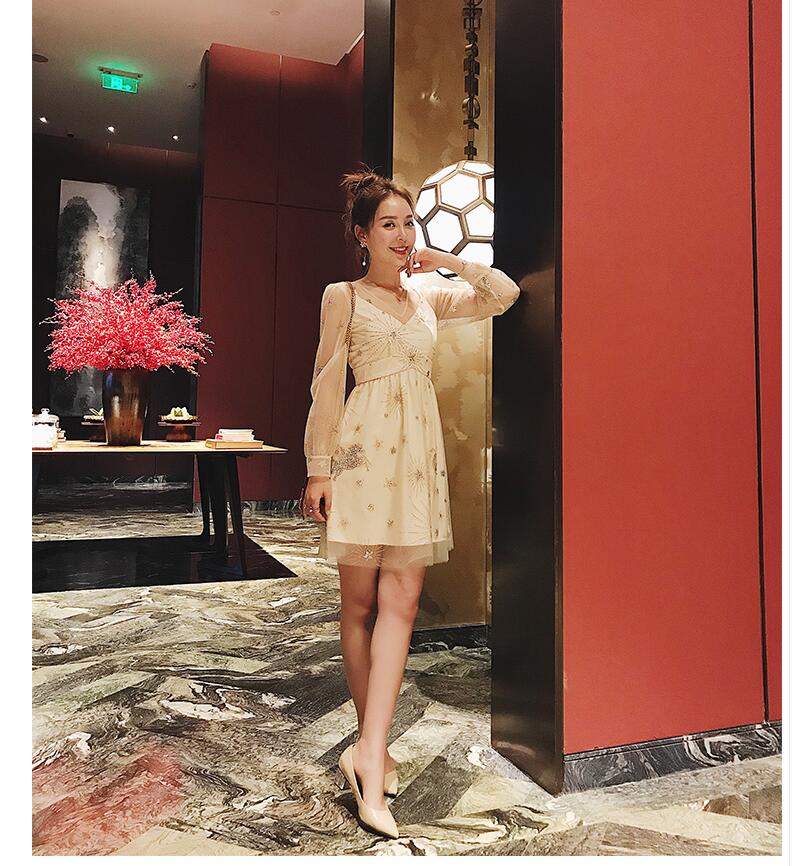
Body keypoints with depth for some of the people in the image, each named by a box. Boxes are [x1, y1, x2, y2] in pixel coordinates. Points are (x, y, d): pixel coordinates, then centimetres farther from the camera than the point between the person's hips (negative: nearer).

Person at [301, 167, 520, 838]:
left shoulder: (430, 295, 16)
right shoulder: (343, 296, 5)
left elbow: (504, 294, 17)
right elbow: (327, 386, 0)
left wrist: (446, 261, 11)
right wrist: (318, 469, -5)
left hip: (419, 453, 4)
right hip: (363, 450, -3)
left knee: (400, 603, -4)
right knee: (361, 603, 4)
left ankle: (369, 751, 2)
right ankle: (373, 750, 18)